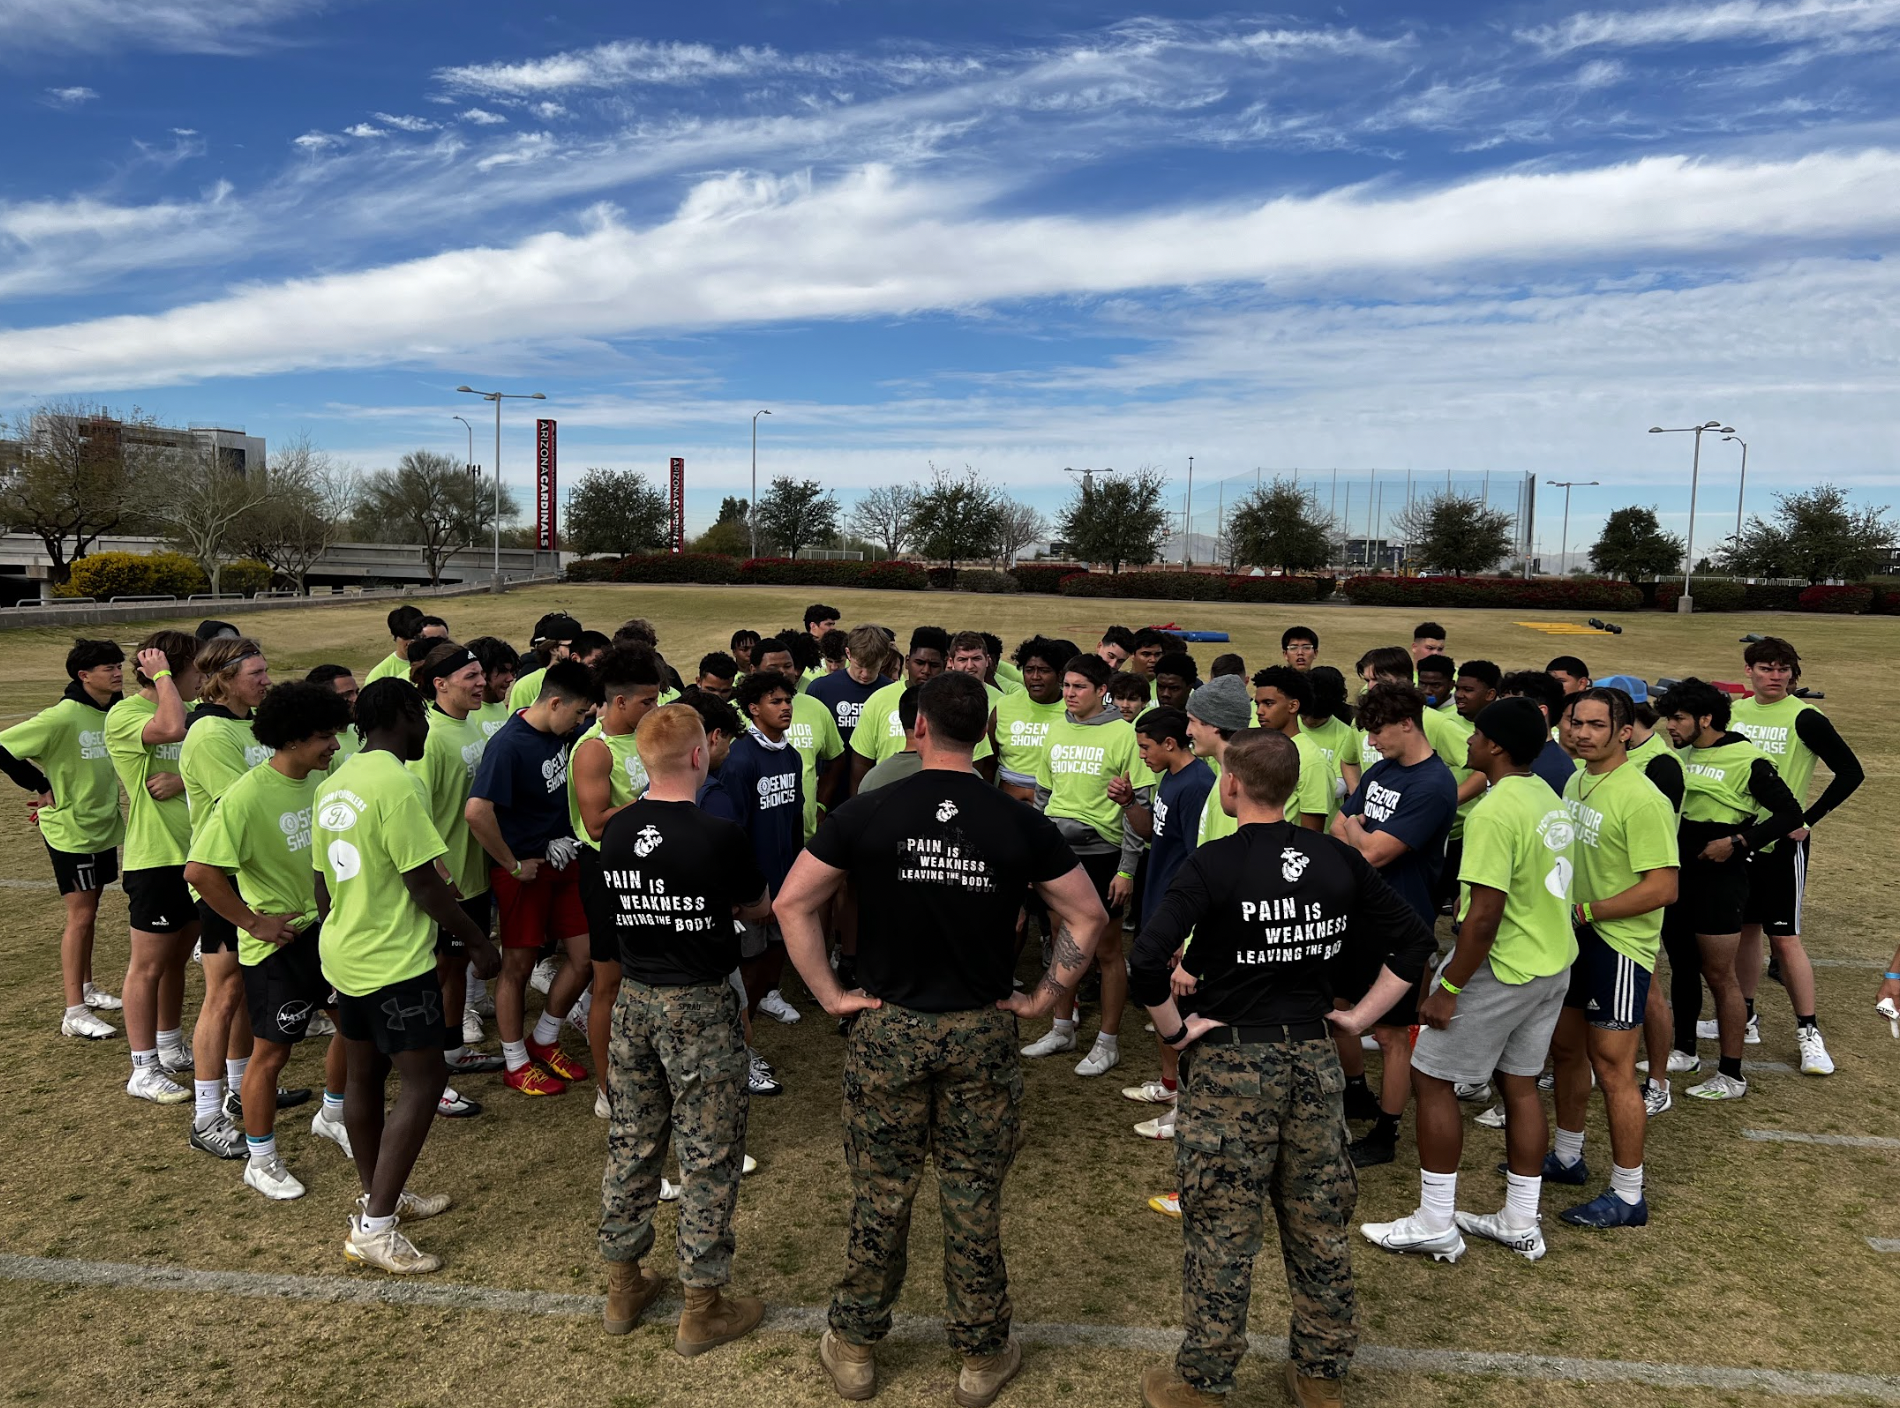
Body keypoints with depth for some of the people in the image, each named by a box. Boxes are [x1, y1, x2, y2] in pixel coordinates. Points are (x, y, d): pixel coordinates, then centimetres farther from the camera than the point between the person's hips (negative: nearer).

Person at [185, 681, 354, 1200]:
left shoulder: (324, 778, -2)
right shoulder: (247, 796, -23)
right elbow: (199, 871, -24)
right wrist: (255, 923, -17)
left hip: (329, 927, 7)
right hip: (280, 942, -7)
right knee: (271, 1051, 6)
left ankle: (332, 1115, 42)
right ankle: (261, 1161, 25)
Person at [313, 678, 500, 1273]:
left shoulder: (333, 785, 8)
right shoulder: (398, 784, -20)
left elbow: (323, 881, 15)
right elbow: (425, 884, -19)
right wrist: (478, 941, -9)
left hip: (344, 955, 10)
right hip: (394, 962, -9)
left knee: (363, 1075, 18)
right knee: (424, 1080, -3)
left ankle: (379, 1197, 33)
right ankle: (375, 1228, -2)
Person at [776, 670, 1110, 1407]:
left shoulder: (866, 813, -9)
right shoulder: (1020, 824, -7)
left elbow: (793, 903, -8)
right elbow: (1087, 918, -3)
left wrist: (829, 993, -1)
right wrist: (1044, 997, 5)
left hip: (889, 1029, 0)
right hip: (982, 1033, 0)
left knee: (879, 1197, 13)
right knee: (974, 1200, 12)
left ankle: (854, 1347, 30)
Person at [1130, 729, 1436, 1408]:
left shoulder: (1213, 863, -15)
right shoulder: (1337, 860, 1)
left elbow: (1146, 960, -26)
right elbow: (1414, 939, 7)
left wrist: (1173, 1027, -11)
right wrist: (1362, 1016, 8)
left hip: (1228, 1061, -5)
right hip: (1313, 1058, 5)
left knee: (1221, 1228, 6)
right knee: (1319, 1221, 15)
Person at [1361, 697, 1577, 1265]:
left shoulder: (1495, 813, -23)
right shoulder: (1548, 799, 6)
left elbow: (1485, 915, -26)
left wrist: (1447, 988, -19)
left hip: (1501, 968, -9)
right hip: (1553, 963, 9)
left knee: (1431, 1076, 3)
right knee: (1520, 1084, 17)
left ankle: (1435, 1225, 10)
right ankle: (1521, 1223, 27)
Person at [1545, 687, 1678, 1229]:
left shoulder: (1641, 799, -21)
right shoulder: (1576, 780, 6)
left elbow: (1663, 888, -24)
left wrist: (1585, 912, -20)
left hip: (1619, 944, -9)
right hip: (1574, 937, 9)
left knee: (1612, 1066, -3)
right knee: (1566, 1048, 19)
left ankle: (1628, 1196, 11)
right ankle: (1567, 1157, 37)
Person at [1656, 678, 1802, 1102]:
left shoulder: (1747, 760, -12)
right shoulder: (1679, 755, 6)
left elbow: (1790, 813, -12)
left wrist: (1737, 842, -19)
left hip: (1719, 878, -7)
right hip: (1678, 873, 7)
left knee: (1719, 975, -1)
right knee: (1681, 966, 16)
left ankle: (1731, 1075, 9)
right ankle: (1684, 1050, 32)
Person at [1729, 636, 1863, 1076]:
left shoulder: (1804, 718, -10)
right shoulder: (1733, 712, 5)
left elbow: (1851, 772, -11)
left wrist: (1808, 820, -14)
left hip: (1782, 842, -5)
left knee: (1785, 937, -3)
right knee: (1745, 928, 13)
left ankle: (1809, 1033, 8)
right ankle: (1745, 1017, 25)